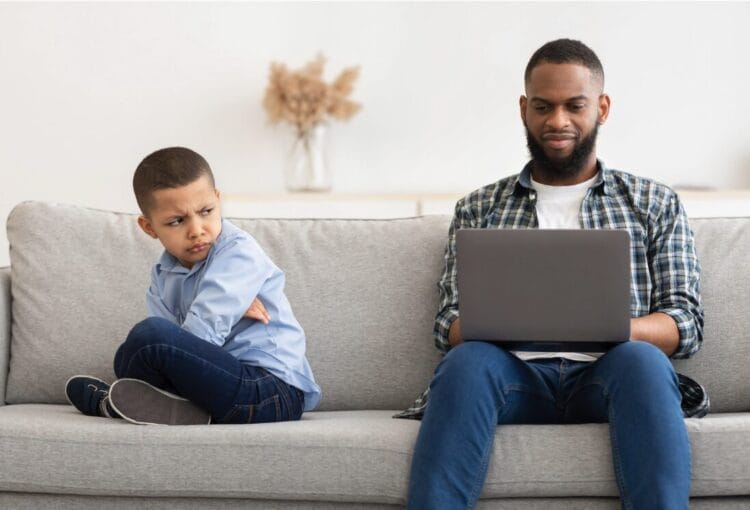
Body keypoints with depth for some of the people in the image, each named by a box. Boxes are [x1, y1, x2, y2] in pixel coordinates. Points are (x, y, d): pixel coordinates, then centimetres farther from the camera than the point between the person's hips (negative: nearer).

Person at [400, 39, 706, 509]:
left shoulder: (654, 203, 21)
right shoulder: (478, 209, 22)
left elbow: (686, 324, 10)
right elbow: (450, 325, 13)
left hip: (608, 372, 0)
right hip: (516, 376, 1)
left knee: (639, 359, -37)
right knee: (469, 360, -35)